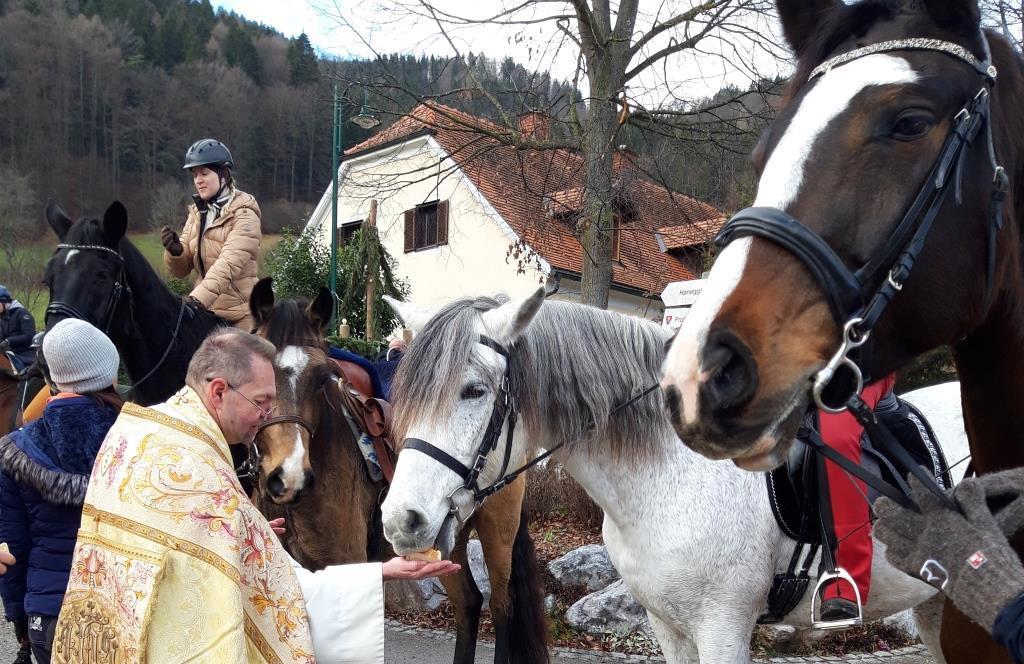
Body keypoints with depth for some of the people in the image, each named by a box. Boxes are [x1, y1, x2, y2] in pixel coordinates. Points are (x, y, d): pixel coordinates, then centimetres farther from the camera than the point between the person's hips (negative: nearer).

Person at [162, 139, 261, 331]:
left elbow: (230, 263, -25)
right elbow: (182, 270, 9)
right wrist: (175, 251, -14)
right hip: (205, 313, 6)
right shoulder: (197, 212, 11)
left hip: (238, 316, -6)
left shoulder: (244, 213, -9)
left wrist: (199, 299, -37)